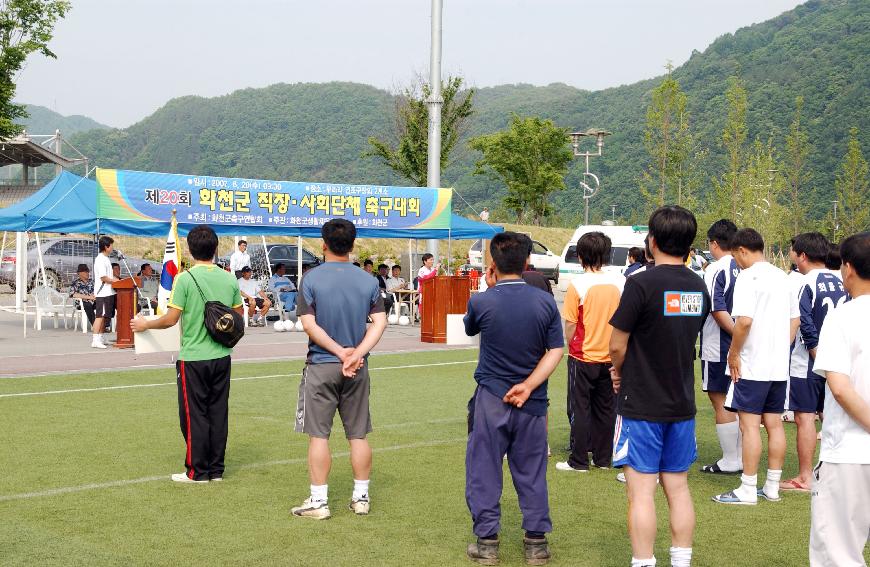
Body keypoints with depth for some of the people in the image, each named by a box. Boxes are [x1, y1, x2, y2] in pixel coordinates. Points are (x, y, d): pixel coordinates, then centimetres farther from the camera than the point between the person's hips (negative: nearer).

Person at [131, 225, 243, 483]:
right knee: (218, 412, 11)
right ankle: (216, 469, 17)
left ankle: (197, 471, 9)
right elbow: (239, 316, 10)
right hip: (222, 356, 5)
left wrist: (145, 324, 4)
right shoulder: (229, 279, 2)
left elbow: (171, 318, -13)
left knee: (194, 414, 4)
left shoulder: (185, 278, -13)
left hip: (193, 358, -5)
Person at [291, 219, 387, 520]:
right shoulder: (368, 281, 3)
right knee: (358, 435, 11)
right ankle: (361, 497, 17)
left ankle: (318, 501, 5)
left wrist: (340, 351, -11)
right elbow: (380, 322, -5)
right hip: (357, 369, 3)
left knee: (318, 435, 3)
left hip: (321, 366, -3)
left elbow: (309, 324, -13)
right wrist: (357, 354, -12)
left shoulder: (312, 279, -6)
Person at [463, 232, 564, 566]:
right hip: (532, 402, 2)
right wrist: (529, 386, -11)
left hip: (490, 400, -2)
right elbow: (555, 351, -6)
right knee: (531, 472, 11)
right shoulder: (545, 302, -4)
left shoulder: (481, 302, -10)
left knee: (484, 472, 8)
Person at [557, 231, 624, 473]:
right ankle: (603, 458, 19)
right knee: (605, 408, 13)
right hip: (611, 357, 4)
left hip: (583, 357, -4)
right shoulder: (620, 282, -3)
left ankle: (578, 461, 8)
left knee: (580, 409, 5)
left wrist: (570, 346, 7)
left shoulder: (578, 285, -14)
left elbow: (570, 325, -10)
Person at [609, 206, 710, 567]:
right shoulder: (699, 287, 5)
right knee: (678, 487, 14)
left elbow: (617, 345, -13)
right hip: (682, 402, 6)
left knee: (641, 490, 0)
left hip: (641, 405, -6)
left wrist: (618, 371, 9)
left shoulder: (641, 284, -16)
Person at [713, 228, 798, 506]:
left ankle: (748, 490, 1)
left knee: (749, 424, -3)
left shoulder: (748, 276, -13)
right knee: (774, 423, 11)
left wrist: (734, 354, -13)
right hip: (779, 365, 8)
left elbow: (744, 320, -23)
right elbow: (794, 319, 18)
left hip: (752, 365, -8)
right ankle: (772, 487, 18)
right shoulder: (781, 276, 12)